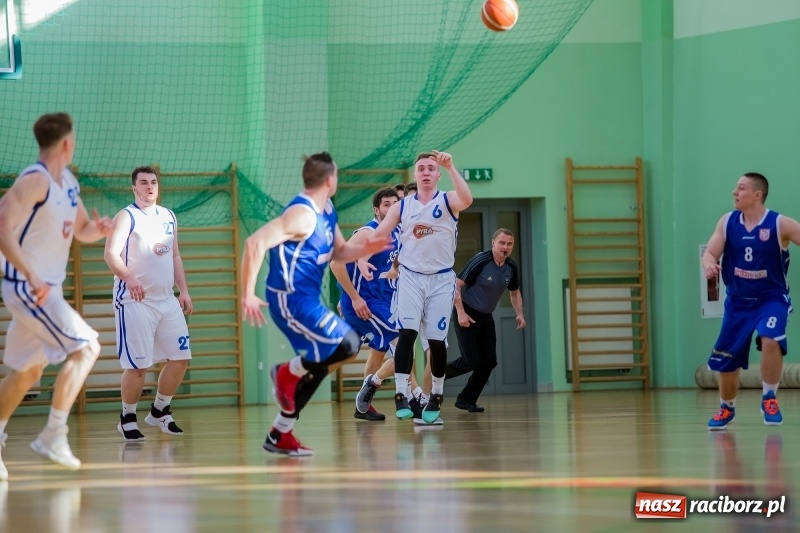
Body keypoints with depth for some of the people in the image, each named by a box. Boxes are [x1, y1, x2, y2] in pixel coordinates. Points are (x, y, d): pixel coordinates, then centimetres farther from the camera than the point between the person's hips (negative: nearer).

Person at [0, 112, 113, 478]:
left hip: (45, 288, 10)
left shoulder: (68, 182, 11)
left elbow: (81, 231, 24)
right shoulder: (35, 181, -17)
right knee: (85, 347, -15)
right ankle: (53, 435, -13)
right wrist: (32, 276, -30)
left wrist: (98, 229, -1)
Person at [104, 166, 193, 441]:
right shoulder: (126, 217, -8)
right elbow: (111, 254, -20)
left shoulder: (168, 217, 14)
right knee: (138, 364, -6)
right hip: (135, 300, -7)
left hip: (166, 299, 7)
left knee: (180, 358, 6)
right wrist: (129, 278, -36)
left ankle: (159, 411, 23)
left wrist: (183, 290, 12)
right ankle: (127, 419, 10)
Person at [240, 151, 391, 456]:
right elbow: (255, 243, -27)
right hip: (291, 300, -10)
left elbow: (339, 253, 22)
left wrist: (366, 249, 1)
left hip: (307, 300, 10)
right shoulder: (302, 214, -20)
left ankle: (279, 436, 20)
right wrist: (248, 294, -27)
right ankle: (288, 372, 1)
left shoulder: (326, 212, 10)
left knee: (318, 365, 14)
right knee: (348, 345, -19)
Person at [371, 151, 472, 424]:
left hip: (441, 279, -1)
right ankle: (401, 396, -16)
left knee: (437, 340, 1)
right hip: (410, 277, 1)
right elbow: (377, 235, 2)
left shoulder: (447, 201, -1)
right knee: (407, 333, -15)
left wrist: (450, 167, -32)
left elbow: (466, 200, -25)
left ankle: (436, 396, 18)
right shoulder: (402, 206, 6)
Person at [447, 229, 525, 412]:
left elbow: (515, 292, 19)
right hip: (467, 316, -7)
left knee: (489, 361, -1)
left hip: (485, 318, 7)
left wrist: (520, 314, 4)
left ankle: (466, 400, 12)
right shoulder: (480, 261, -20)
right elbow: (457, 284, -19)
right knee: (471, 361, -12)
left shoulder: (511, 267, 1)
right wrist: (461, 312, -25)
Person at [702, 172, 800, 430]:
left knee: (770, 339, -32)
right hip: (738, 301, 4)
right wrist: (709, 265, -30)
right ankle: (727, 408, 34)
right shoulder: (727, 222, -4)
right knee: (726, 360, 6)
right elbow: (710, 253, -6)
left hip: (772, 298, -4)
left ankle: (769, 399, -10)